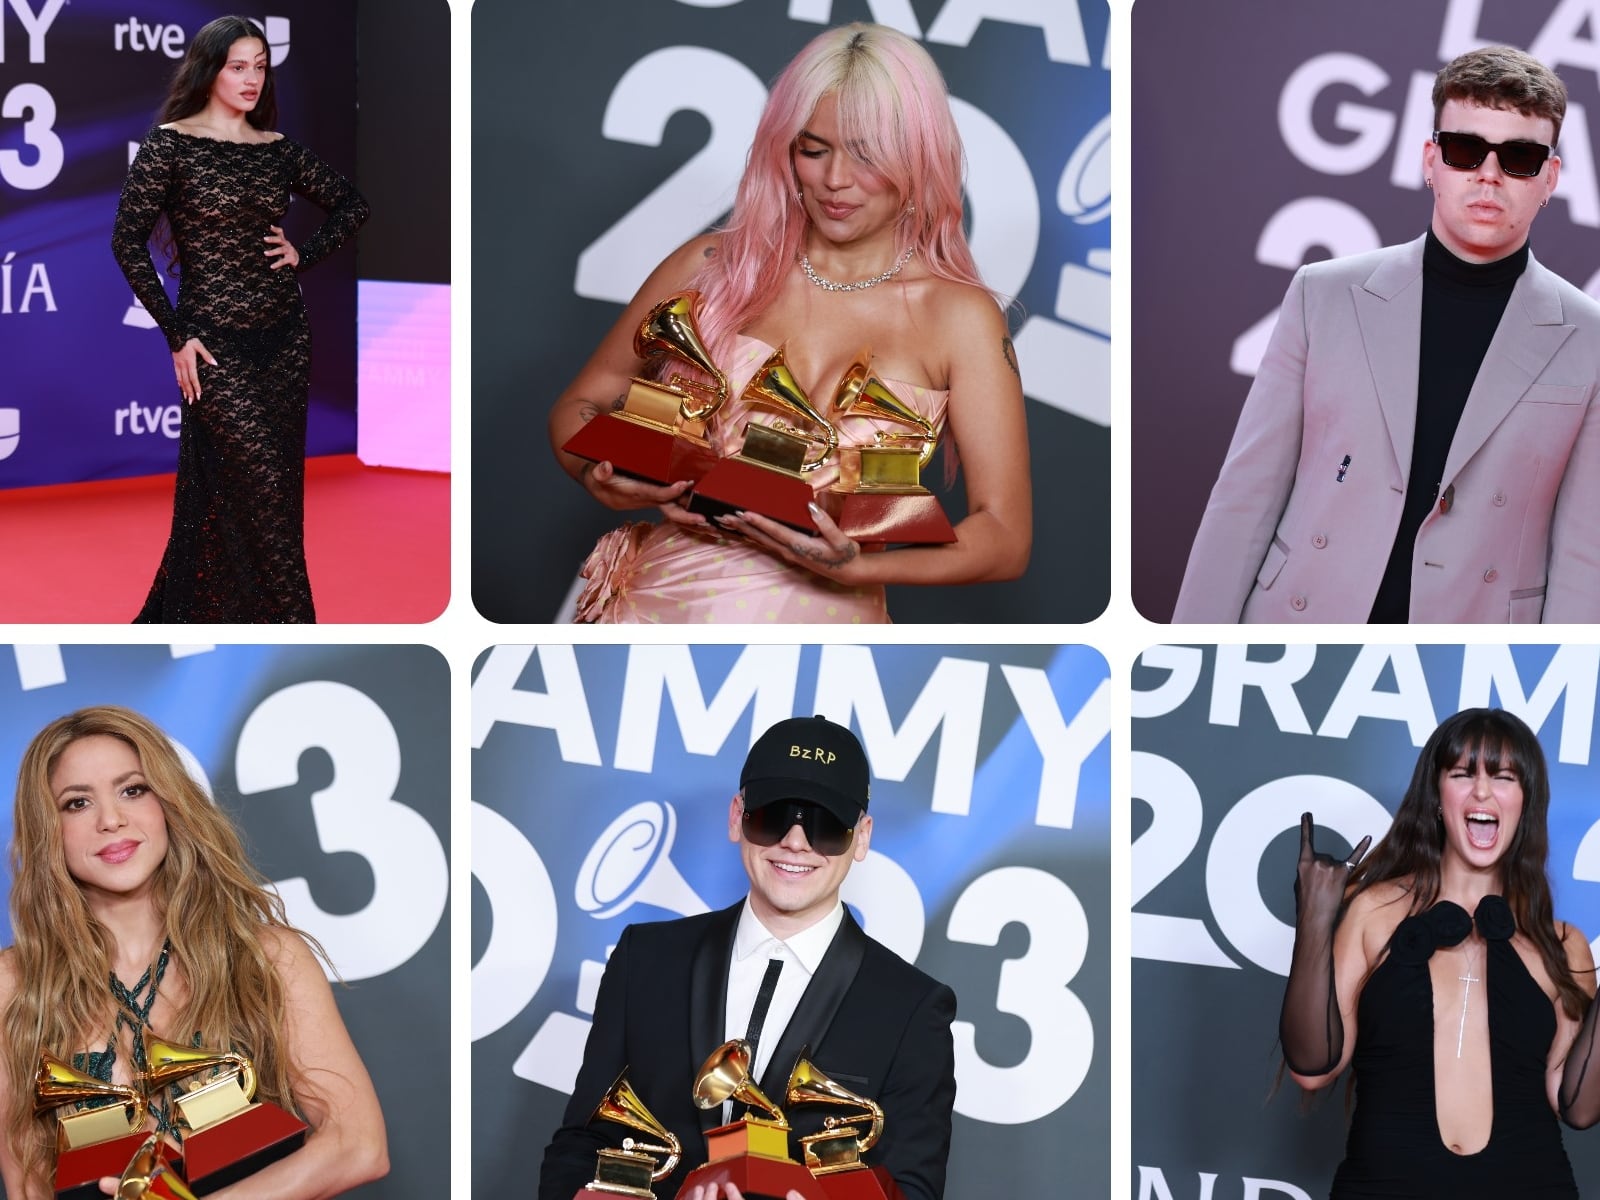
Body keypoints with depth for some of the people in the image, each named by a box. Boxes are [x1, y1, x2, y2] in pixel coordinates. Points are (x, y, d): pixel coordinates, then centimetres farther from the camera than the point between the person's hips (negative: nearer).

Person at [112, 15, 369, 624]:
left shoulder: (277, 150, 7)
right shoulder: (170, 145, -6)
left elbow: (351, 204, 20)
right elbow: (128, 243, -8)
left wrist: (305, 254, 4)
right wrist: (177, 336, -11)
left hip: (284, 338, 5)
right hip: (216, 344, -5)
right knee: (261, 485, -10)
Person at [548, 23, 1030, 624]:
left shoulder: (961, 318, 3)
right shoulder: (715, 265, 8)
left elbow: (1006, 538, 0)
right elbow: (579, 407, 16)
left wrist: (859, 568, -17)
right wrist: (599, 475, -8)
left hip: (818, 617, -2)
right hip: (662, 594, 2)